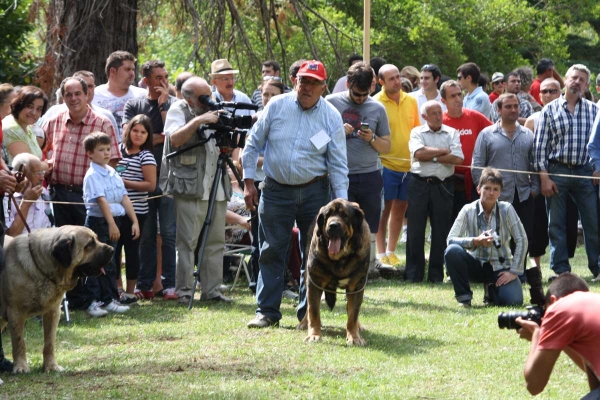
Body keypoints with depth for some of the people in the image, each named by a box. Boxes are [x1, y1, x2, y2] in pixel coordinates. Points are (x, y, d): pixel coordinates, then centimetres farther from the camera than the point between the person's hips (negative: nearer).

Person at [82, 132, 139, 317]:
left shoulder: (113, 173, 12)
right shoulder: (92, 175, -12)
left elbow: (124, 198, 12)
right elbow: (101, 200, -20)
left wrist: (134, 221, 8)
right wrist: (111, 224, -26)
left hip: (114, 220, 8)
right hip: (98, 221, -8)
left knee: (109, 262, 13)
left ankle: (109, 300, 18)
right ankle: (93, 302, -3)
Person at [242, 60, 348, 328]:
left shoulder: (331, 117, -2)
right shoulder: (276, 106, -2)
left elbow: (337, 164, -1)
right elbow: (253, 145, 5)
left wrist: (341, 203, -8)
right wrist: (248, 183, 1)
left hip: (314, 192, 0)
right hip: (276, 191, 0)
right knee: (271, 253, 1)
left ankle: (308, 313, 14)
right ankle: (267, 311, 6)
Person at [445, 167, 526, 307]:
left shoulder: (506, 209, -9)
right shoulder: (469, 210, -9)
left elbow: (521, 239, -7)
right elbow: (451, 239, -17)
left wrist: (514, 271, -12)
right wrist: (475, 241, -33)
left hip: (500, 266, 0)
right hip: (476, 265, 0)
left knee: (512, 300, -26)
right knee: (452, 251, -31)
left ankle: (492, 290, 13)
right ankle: (464, 296, -10)